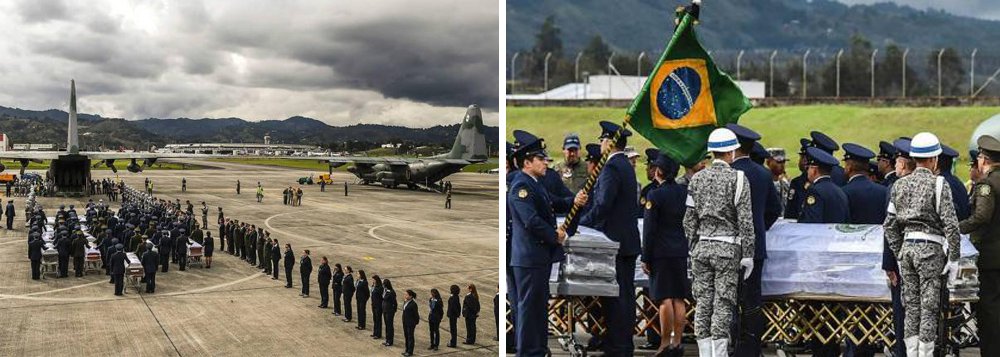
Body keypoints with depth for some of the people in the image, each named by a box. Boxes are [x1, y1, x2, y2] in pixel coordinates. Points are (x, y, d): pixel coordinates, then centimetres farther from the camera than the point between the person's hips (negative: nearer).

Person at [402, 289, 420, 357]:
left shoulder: (413, 304, -18)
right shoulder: (405, 302, 5)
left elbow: (416, 314, -13)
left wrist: (415, 323, -11)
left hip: (411, 323, -8)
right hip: (405, 322, 8)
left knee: (410, 337, 2)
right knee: (406, 336, 15)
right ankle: (407, 350, 26)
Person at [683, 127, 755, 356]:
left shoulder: (697, 178, 7)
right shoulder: (738, 178, -6)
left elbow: (689, 220, 8)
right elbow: (745, 221, -9)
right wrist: (748, 255, -4)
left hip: (702, 246, 4)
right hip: (727, 248, -4)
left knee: (703, 303, 8)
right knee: (723, 304, -1)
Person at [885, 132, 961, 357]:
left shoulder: (899, 185, 9)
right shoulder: (938, 184, -7)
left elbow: (889, 225, 10)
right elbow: (950, 224, -11)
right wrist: (953, 258, -5)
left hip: (907, 247, 5)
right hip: (930, 248, -5)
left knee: (911, 306, 11)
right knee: (929, 307, 0)